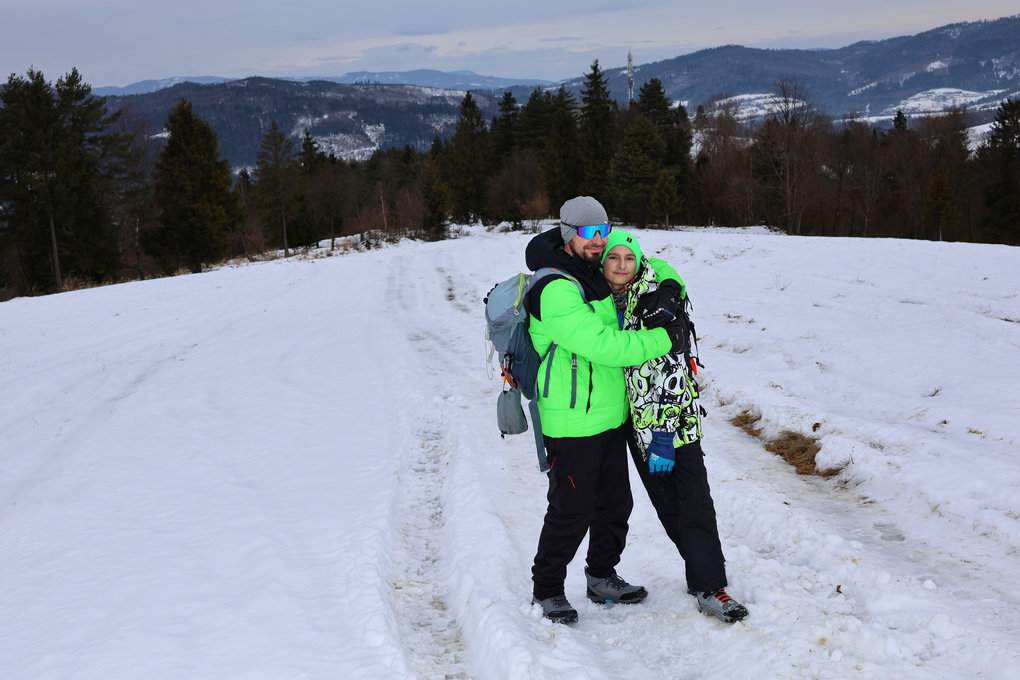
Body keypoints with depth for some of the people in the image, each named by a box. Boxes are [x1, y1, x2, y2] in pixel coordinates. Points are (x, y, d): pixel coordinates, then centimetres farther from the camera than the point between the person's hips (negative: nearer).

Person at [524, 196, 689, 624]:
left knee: (615, 504, 19)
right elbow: (601, 344, -29)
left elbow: (650, 267, 24)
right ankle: (547, 590, 18)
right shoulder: (556, 290, -22)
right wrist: (662, 340, -23)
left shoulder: (601, 274, 6)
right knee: (571, 512, 0)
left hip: (612, 415, 9)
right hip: (572, 423, -9)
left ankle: (602, 577, 37)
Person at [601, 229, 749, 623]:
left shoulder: (660, 302, -15)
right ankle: (704, 574, 23)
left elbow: (669, 372, -21)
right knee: (666, 503, 9)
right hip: (636, 418, 5)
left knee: (694, 500, -6)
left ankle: (707, 585, -2)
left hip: (675, 418, -5)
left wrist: (662, 435, -25)